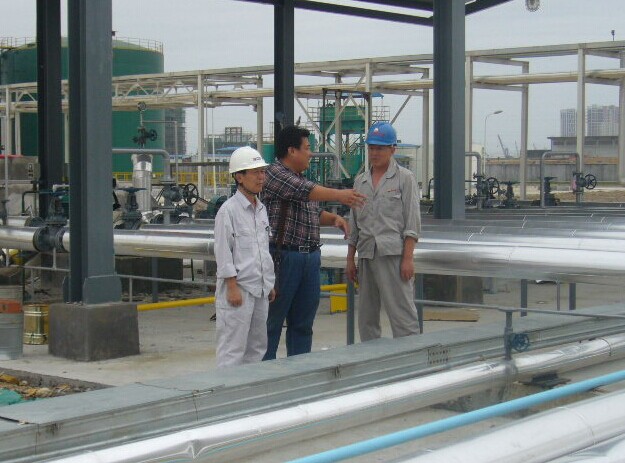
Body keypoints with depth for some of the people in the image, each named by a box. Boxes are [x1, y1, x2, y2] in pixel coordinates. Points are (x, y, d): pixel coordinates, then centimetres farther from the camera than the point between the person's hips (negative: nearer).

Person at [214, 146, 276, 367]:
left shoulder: (261, 209, 14)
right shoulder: (228, 210, -10)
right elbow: (223, 252, -13)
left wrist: (270, 283, 19)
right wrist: (232, 286, -17)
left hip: (260, 290, 8)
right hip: (238, 289, -8)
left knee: (257, 345, 13)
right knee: (233, 348, -7)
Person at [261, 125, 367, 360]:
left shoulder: (303, 180, 19)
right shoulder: (274, 173, -8)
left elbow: (315, 213, 26)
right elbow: (303, 191, -21)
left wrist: (334, 218, 7)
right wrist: (339, 195, -23)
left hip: (310, 258, 8)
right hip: (283, 258, -8)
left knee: (303, 323, 11)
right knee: (272, 321, -2)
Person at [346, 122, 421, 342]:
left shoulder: (404, 178, 1)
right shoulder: (360, 181, 16)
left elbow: (412, 222, -4)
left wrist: (408, 258, -12)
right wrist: (350, 259, 14)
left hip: (393, 254, -6)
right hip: (366, 255, 6)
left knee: (402, 313, -10)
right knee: (366, 317, 9)